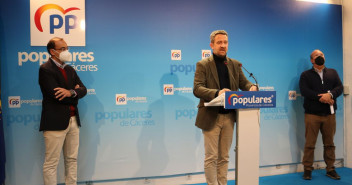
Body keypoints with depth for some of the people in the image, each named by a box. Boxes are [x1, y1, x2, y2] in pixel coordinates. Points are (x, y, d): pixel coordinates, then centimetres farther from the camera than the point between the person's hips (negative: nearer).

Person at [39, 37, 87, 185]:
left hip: (73, 120, 7)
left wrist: (71, 93, -14)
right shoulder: (45, 69, -7)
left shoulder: (70, 69, 16)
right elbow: (55, 95, -18)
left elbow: (83, 89, 6)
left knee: (72, 160, 14)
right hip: (55, 122, -7)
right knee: (51, 164, 1)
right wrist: (74, 93, -4)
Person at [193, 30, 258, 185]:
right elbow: (197, 89, -14)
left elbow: (243, 83, 9)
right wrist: (216, 93, -30)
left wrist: (251, 87, -15)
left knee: (224, 157, 14)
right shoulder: (203, 65, -3)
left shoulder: (235, 65, 12)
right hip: (211, 117, -4)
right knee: (211, 158, 2)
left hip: (229, 116, 4)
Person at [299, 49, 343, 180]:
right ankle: (307, 170, 7)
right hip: (312, 114, -3)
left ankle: (330, 169, 18)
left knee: (329, 144, 8)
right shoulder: (306, 75, 7)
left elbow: (339, 87, 3)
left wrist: (330, 95, -17)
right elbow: (304, 91, -8)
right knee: (310, 144, -1)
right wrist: (321, 97, -16)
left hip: (329, 114, 3)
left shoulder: (332, 72, 17)